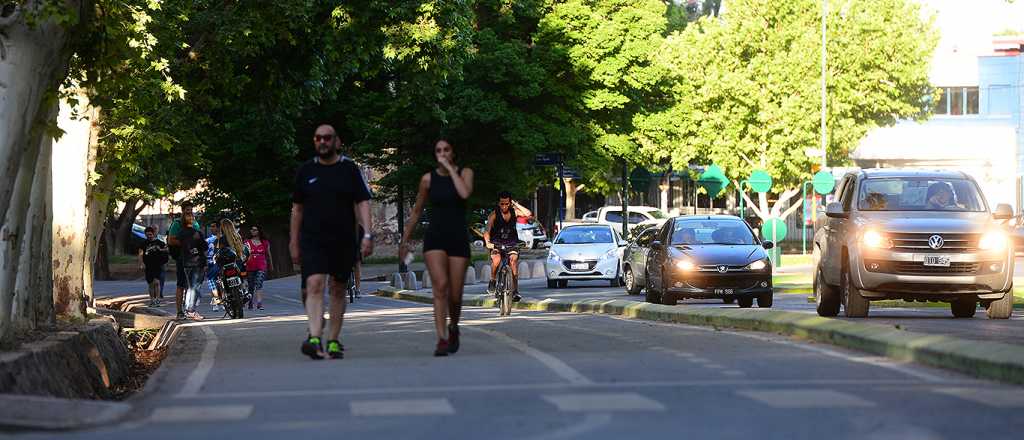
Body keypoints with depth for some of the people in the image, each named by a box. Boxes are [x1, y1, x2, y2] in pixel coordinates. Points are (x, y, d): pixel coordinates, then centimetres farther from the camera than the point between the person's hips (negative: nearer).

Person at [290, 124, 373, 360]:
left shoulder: (349, 169, 3)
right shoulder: (306, 171, 7)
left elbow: (362, 203, 0)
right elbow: (297, 208, 13)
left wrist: (367, 234, -12)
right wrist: (294, 242, 10)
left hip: (343, 240, 0)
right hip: (312, 240, 0)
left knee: (338, 289, 8)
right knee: (314, 285, -17)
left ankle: (333, 341, 17)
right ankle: (314, 338, -29)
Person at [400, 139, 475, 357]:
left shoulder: (465, 173, 3)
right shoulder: (428, 179, 5)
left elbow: (465, 193, -20)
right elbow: (416, 211, 16)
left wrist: (450, 168, -14)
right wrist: (405, 240, 19)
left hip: (458, 240, 0)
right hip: (434, 239, 0)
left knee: (455, 295, 3)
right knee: (440, 286, -20)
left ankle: (453, 328, 34)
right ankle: (442, 339, -21)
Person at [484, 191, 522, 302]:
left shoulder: (514, 213, -2)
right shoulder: (494, 215, -8)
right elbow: (487, 231, -19)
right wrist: (487, 242, -37)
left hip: (512, 242, 2)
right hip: (497, 243, -2)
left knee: (514, 260, -22)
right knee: (496, 260, -30)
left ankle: (515, 290, -19)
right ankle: (492, 281, -4)